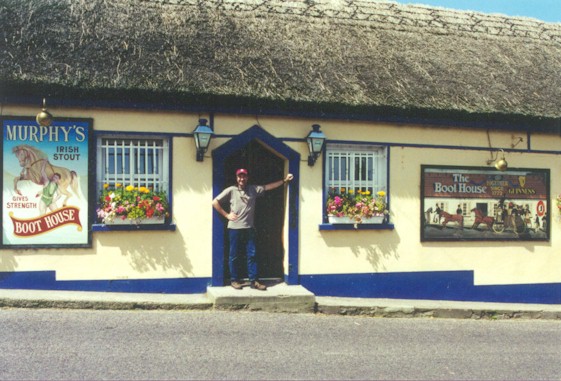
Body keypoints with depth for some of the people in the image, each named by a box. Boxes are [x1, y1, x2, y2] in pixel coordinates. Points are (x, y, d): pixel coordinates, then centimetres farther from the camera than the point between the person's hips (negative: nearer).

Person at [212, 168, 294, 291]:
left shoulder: (253, 189, 8)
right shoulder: (231, 190, -2)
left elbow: (269, 187, 11)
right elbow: (215, 202, -2)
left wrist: (284, 180, 8)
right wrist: (226, 215, -5)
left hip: (249, 228, 3)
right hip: (235, 228, -3)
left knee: (252, 255, 4)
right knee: (234, 255, 5)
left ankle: (253, 280, 10)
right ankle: (234, 280, 15)